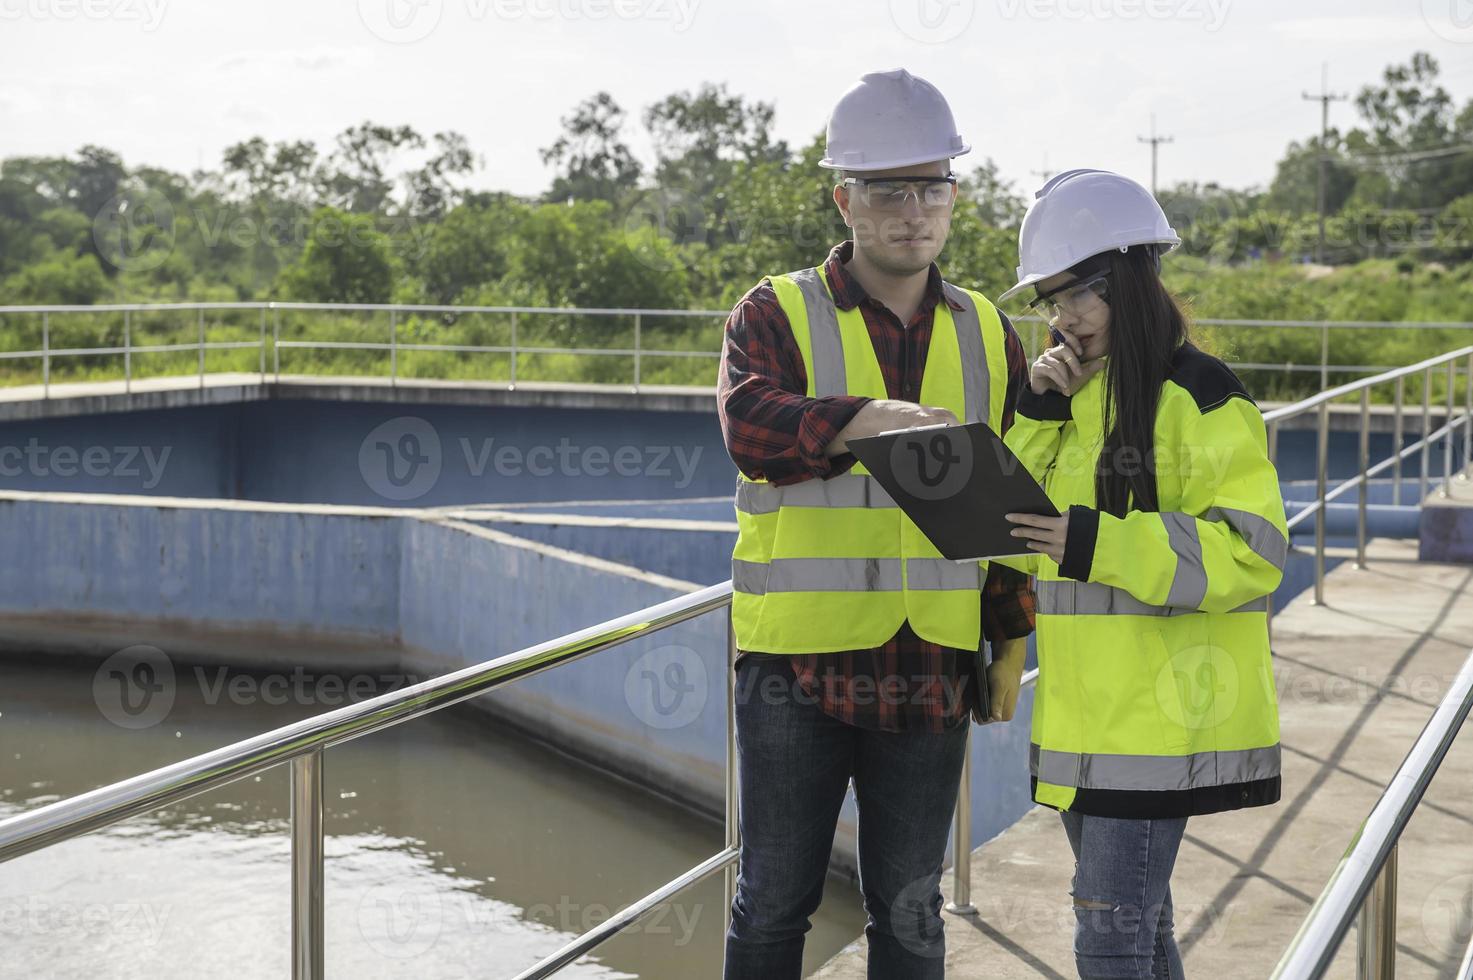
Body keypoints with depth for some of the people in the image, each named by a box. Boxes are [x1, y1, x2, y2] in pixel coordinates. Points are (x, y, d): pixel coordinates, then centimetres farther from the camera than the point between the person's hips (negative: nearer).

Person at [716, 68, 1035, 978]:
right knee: (776, 899, 7)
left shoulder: (988, 336, 10)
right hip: (797, 663, -3)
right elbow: (749, 424, -22)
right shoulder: (776, 315, -2)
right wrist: (871, 417, -37)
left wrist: (1011, 639, 8)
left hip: (931, 669, 3)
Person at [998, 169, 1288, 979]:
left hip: (1162, 718, -8)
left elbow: (1251, 555, -18)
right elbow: (1016, 525, 9)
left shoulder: (1198, 396, -11)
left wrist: (1098, 545, -27)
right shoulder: (1078, 396, 14)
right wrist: (1039, 412, -4)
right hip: (1087, 713, 8)